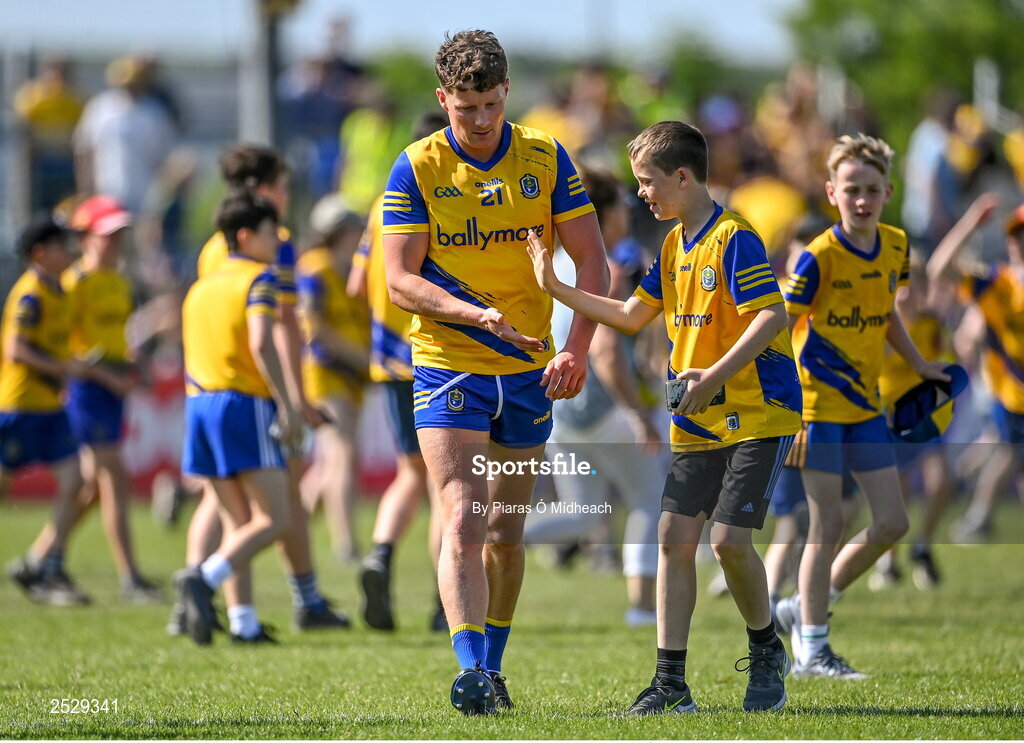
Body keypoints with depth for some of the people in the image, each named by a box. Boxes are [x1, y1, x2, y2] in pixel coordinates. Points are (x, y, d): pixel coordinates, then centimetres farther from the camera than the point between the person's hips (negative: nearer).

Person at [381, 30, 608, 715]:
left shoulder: (546, 159, 1)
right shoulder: (417, 169, -5)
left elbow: (591, 260, 3)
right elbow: (401, 280, -9)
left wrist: (577, 348, -10)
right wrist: (476, 313, -24)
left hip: (530, 372, 3)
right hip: (448, 368, -3)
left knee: (507, 533, 10)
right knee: (464, 521, -17)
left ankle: (493, 667, 24)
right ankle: (470, 669, -24)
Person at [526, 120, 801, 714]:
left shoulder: (733, 238, -15)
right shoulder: (674, 246, 13)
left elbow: (773, 316, -23)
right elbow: (633, 316, 22)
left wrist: (714, 376, -29)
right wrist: (557, 290, 16)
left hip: (758, 414, -8)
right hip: (698, 423, 8)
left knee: (729, 538, -14)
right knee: (676, 536, -1)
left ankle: (767, 654, 11)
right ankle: (672, 682, 1)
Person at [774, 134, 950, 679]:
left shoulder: (894, 246, 3)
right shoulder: (819, 257, -16)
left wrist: (919, 365, 21)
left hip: (865, 405, 7)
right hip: (819, 404, -7)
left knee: (892, 523, 6)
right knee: (828, 526, -5)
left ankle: (806, 608, 20)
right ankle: (811, 649, 4)